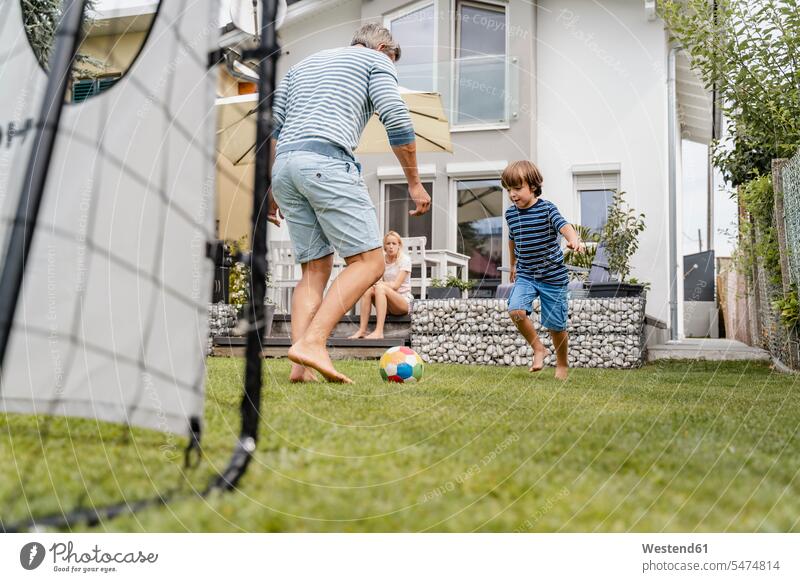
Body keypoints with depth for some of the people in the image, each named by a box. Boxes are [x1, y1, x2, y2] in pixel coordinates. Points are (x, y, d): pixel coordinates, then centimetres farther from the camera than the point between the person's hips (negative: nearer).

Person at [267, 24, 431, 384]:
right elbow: (397, 121, 1)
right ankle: (312, 342, -20)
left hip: (283, 166, 7)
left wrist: (270, 188, 26)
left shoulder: (304, 63, 33)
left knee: (315, 267, 9)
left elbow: (271, 127, 25)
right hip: (326, 162, -7)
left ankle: (301, 367, -4)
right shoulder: (376, 59, 16)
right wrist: (415, 183, 6)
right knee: (369, 262, -4)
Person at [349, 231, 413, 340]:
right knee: (367, 289, -21)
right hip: (387, 305, 5)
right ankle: (362, 330, -29)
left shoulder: (405, 260, -5)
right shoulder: (382, 260, 11)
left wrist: (376, 283, -18)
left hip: (404, 302, -5)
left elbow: (396, 285, -15)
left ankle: (379, 332, -42)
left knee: (380, 288, -32)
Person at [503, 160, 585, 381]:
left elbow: (564, 226, -30)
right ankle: (538, 348, 1)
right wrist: (513, 264, 33)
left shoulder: (546, 208, -12)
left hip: (553, 276, -4)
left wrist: (574, 240, -52)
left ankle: (562, 365, 28)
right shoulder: (511, 213, 4)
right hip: (525, 275, 4)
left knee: (555, 325, 4)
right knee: (515, 310, -21)